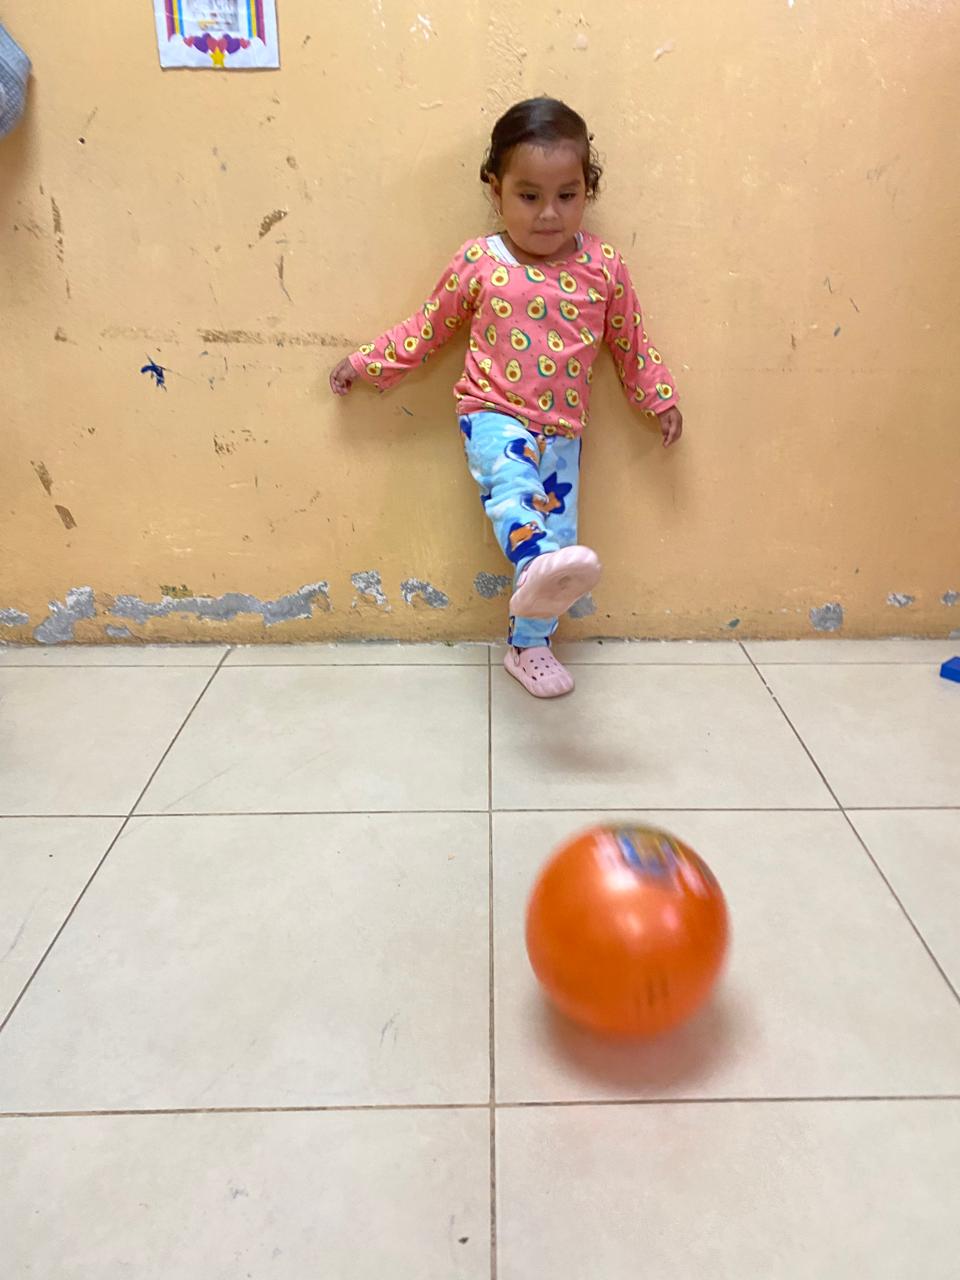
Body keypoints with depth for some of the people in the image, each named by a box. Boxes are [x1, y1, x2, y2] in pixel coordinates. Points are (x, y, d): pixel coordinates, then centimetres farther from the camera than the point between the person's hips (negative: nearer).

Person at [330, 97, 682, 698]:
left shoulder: (604, 267, 1)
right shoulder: (477, 263, -3)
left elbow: (631, 341, 13)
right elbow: (429, 327, 9)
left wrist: (663, 399, 16)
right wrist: (367, 363, 13)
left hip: (562, 429, 3)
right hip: (494, 415, -3)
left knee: (556, 529, 3)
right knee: (513, 486, -34)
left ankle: (530, 642, 17)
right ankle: (539, 570, -60)